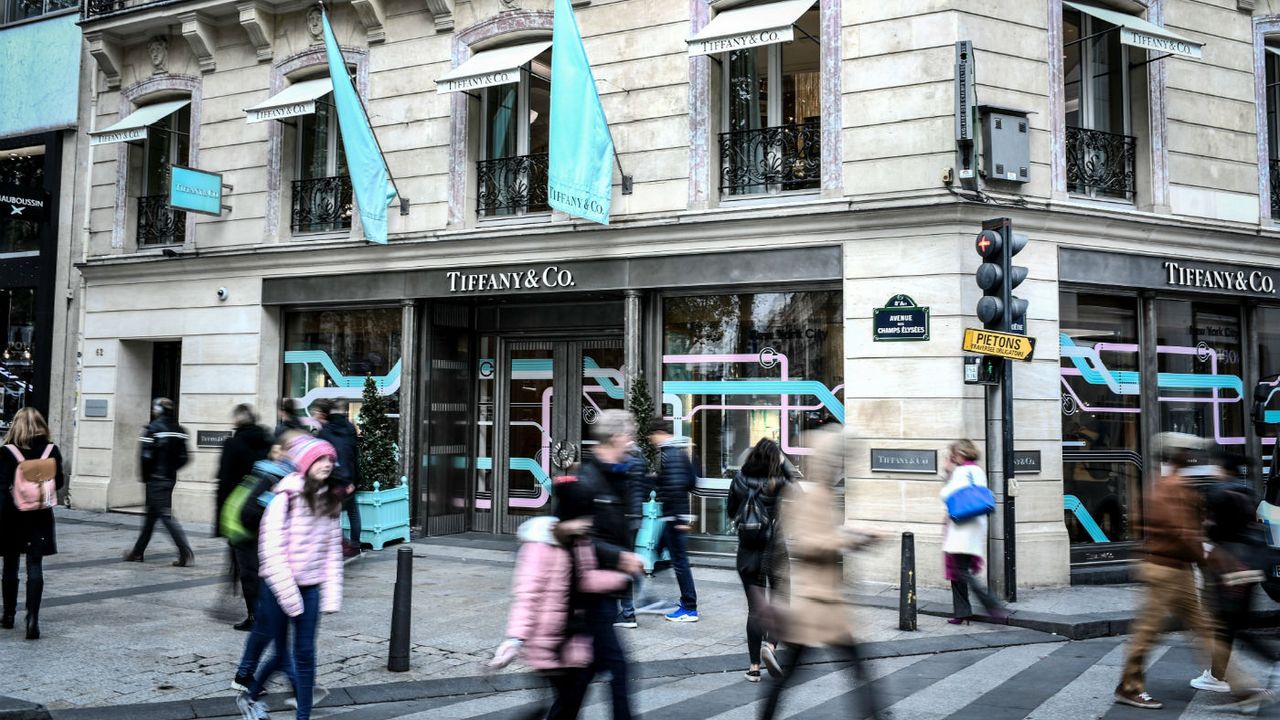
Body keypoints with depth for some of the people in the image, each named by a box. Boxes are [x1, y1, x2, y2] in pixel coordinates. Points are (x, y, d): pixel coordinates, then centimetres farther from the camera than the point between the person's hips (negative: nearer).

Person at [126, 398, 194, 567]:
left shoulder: (153, 429, -13)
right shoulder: (180, 430, 7)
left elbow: (147, 456, -17)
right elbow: (183, 458, 7)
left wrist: (145, 476, -4)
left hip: (156, 479, -7)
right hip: (170, 478, 7)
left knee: (166, 515, -8)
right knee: (151, 515, 16)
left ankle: (185, 551, -16)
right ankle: (138, 551, 25)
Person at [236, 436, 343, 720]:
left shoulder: (330, 502, 5)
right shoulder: (286, 497, -13)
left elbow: (333, 551, 6)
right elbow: (272, 548, -15)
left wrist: (332, 595, 0)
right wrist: (288, 593, -17)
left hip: (310, 587, 4)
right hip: (280, 585, -4)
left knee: (305, 652, 2)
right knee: (281, 652, 8)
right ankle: (250, 697, 34)